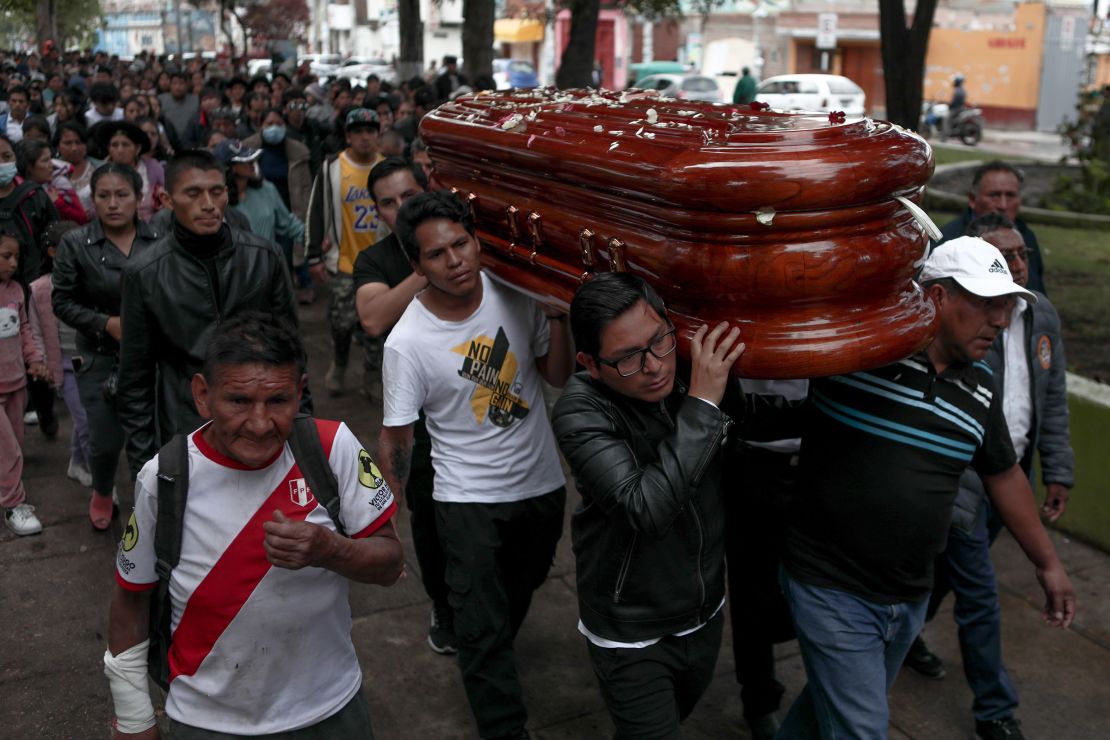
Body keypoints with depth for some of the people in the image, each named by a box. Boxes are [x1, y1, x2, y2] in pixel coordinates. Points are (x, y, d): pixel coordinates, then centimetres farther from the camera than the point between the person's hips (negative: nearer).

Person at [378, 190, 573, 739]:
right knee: (482, 628, -1)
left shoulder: (514, 293, -11)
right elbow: (395, 436, -11)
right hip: (470, 501, -4)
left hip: (543, 484, 5)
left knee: (520, 591, 27)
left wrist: (556, 311, -16)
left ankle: (490, 656, 57)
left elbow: (558, 376, -2)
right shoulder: (407, 342, -21)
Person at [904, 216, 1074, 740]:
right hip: (962, 481, -7)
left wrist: (1058, 472, 7)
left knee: (949, 564, 25)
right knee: (979, 595, 3)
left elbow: (1053, 399, 9)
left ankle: (906, 634, 50)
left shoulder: (1041, 315, 1)